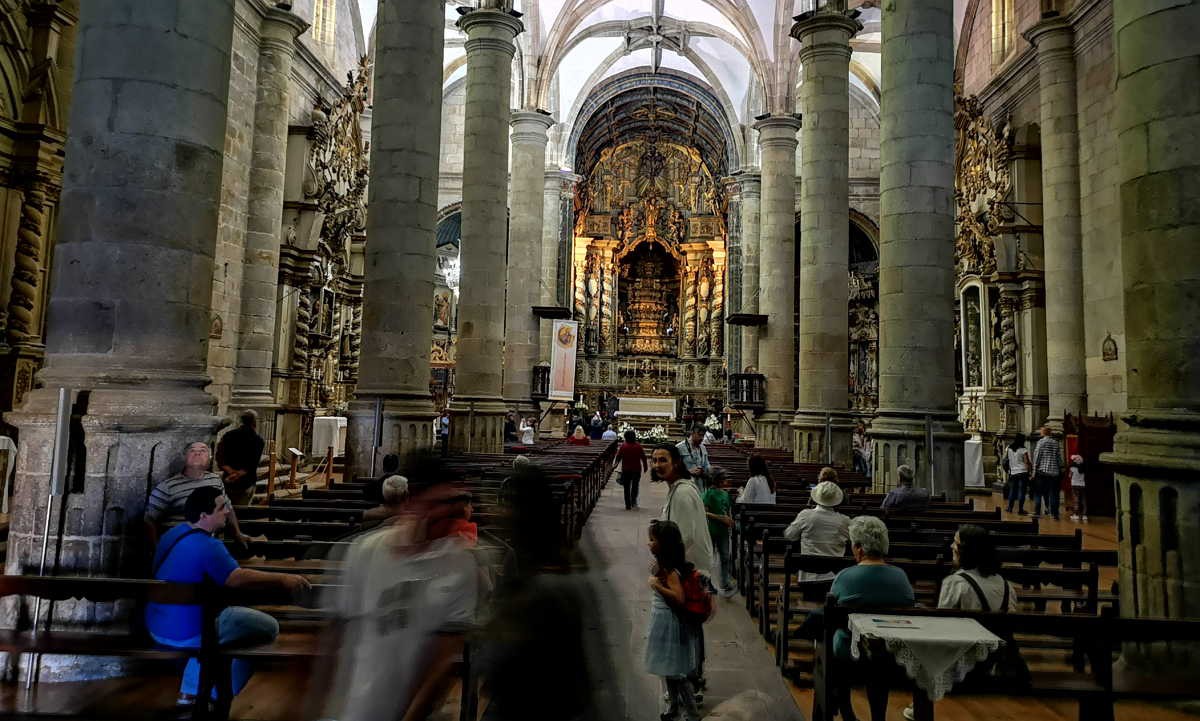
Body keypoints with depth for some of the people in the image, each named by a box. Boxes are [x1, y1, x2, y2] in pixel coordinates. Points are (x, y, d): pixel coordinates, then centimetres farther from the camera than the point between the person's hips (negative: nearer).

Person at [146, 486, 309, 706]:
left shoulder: (175, 532, 6)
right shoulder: (206, 546, -24)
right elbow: (238, 579, -34)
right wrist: (283, 580, -28)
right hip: (185, 632, -10)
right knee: (268, 627, -4)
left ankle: (189, 694, 32)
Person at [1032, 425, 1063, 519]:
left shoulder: (1041, 441, -5)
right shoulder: (1057, 443, 6)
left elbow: (1036, 456, -8)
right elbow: (1059, 458, 8)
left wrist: (1034, 470, -3)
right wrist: (1060, 470, 16)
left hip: (1042, 471, -3)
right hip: (1054, 472, 3)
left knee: (1038, 493, 4)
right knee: (1053, 494, 7)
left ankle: (1037, 512, 1)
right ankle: (1055, 514, 6)